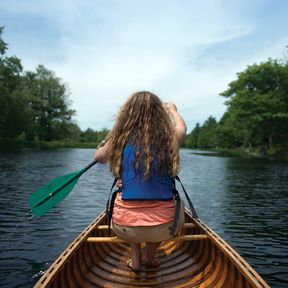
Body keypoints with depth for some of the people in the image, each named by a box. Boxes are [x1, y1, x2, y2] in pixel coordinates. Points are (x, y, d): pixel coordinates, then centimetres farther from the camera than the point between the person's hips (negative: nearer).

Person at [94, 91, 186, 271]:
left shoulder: (120, 141, -6)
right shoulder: (170, 139, -5)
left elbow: (98, 157, 16)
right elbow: (181, 127, 21)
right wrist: (172, 109, 41)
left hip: (124, 228, 1)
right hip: (163, 228, 0)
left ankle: (135, 258, 28)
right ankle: (149, 254, 26)